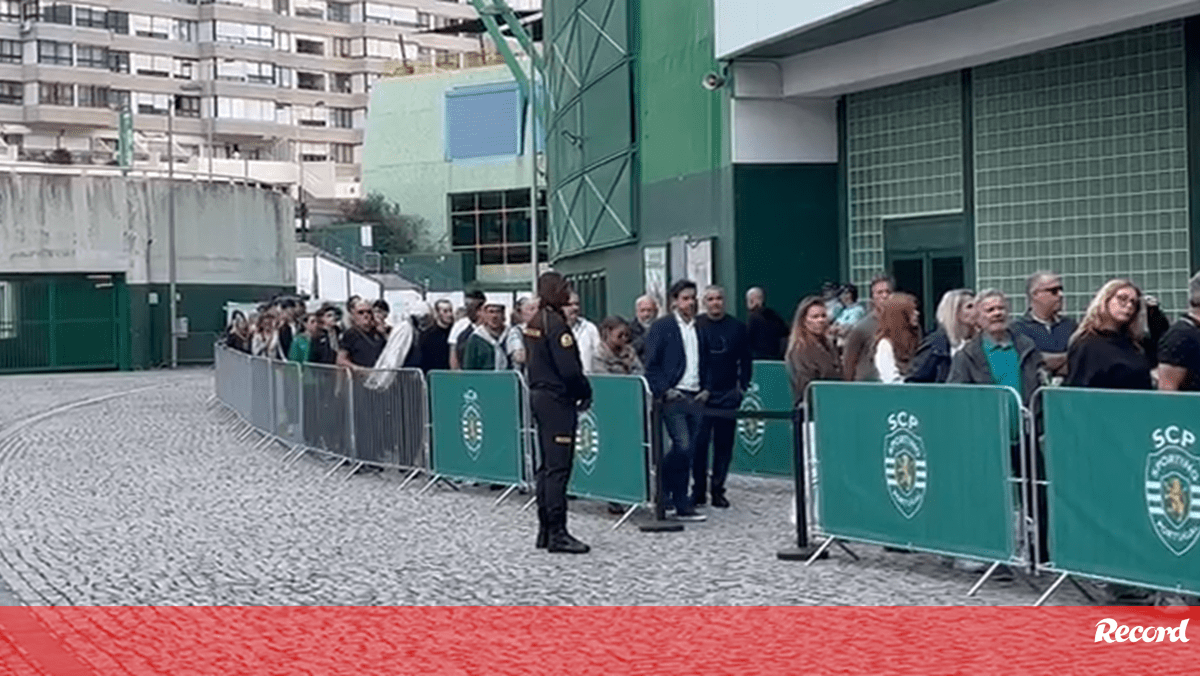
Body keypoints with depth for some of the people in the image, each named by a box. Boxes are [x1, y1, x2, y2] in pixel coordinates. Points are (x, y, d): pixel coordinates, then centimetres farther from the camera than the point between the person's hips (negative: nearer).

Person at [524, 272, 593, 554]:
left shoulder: (534, 322, 13)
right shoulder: (555, 323, -16)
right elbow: (569, 368, -21)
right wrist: (586, 392, -4)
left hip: (539, 394, 10)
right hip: (557, 399, -10)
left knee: (547, 466, 13)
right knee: (558, 467, -8)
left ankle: (545, 530, 18)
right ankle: (557, 533, -7)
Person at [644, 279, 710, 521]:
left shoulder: (700, 329, 15)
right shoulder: (661, 327, -2)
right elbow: (651, 365, -6)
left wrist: (705, 389, 10)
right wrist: (664, 391, -14)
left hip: (695, 398, 6)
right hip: (673, 398, -6)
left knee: (688, 451, 6)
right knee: (682, 445, -16)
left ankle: (682, 504, 14)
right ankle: (661, 490, 0)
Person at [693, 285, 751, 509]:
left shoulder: (737, 327, 7)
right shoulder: (695, 325, 1)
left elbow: (746, 360, 12)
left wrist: (742, 387, 3)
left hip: (727, 395, 2)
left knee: (724, 443, 4)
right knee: (699, 442, -2)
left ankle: (717, 490, 12)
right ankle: (698, 489, 7)